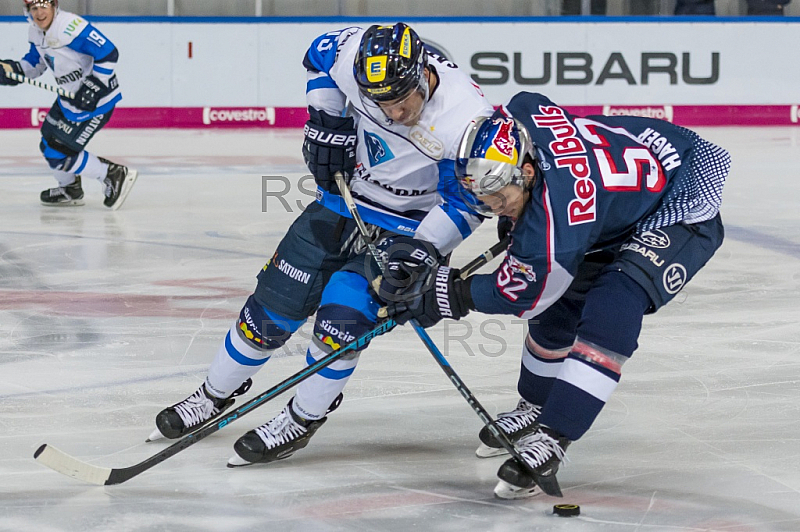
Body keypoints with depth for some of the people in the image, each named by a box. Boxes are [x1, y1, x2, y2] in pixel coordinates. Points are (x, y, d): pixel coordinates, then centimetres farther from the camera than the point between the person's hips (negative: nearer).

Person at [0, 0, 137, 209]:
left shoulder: (70, 26, -28)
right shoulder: (36, 31, 2)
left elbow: (108, 53, -27)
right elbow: (35, 62, 18)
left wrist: (93, 87, -28)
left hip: (96, 100, -10)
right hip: (70, 98, 10)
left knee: (59, 153, -9)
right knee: (48, 144, 19)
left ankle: (115, 175, 1)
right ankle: (70, 190, 42)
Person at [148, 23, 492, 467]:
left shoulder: (465, 121, -33)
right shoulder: (356, 56, -22)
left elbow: (464, 202, -22)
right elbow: (321, 54, 2)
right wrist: (327, 121, -6)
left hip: (408, 228, -4)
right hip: (344, 196, 4)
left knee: (342, 317, -19)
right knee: (275, 301, 6)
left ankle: (303, 419, 3)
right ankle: (215, 395, 26)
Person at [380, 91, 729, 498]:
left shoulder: (556, 213, -39)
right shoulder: (521, 115, -20)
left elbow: (522, 292, -25)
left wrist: (445, 293, -17)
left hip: (683, 204, -10)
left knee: (613, 303, -29)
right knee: (560, 303, 13)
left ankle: (552, 438, -28)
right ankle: (536, 407, 37)